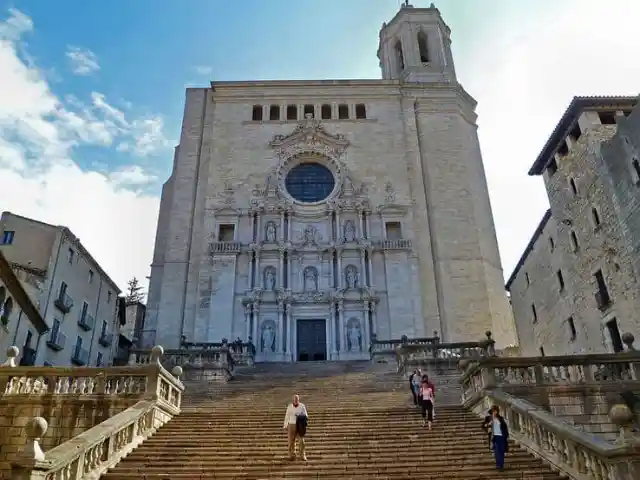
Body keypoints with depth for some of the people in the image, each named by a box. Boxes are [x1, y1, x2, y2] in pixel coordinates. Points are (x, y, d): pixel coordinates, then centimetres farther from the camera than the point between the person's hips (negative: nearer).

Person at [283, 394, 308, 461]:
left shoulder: (302, 406, -4)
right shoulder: (290, 406, -2)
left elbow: (305, 416, 3)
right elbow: (287, 416, 5)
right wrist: (285, 426, 5)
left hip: (300, 426, -1)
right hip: (291, 425, 1)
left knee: (301, 441, -5)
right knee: (291, 441, 3)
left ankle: (303, 455, 5)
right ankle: (292, 455, 16)